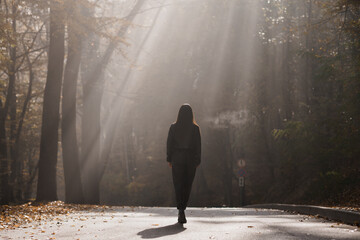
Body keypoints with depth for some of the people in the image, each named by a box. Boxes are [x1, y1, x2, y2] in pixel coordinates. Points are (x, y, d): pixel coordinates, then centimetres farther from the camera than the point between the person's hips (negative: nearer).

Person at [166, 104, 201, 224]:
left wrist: (169, 159, 7)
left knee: (178, 185, 1)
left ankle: (181, 210, -14)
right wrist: (197, 161, 5)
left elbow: (169, 144, 0)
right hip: (190, 159, 0)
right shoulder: (195, 128, -4)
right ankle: (182, 209, 15)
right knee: (187, 185, 11)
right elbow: (198, 146, -2)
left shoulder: (174, 127, -3)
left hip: (177, 159, 0)